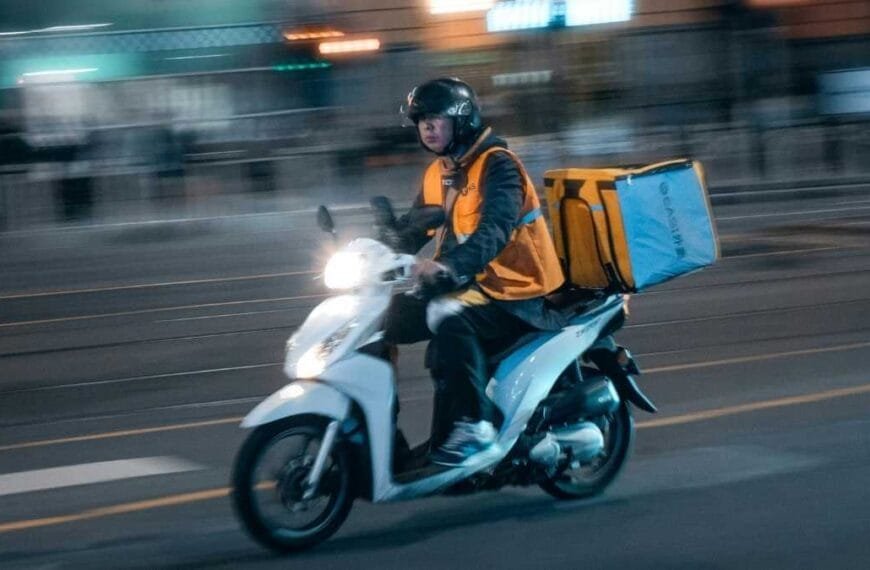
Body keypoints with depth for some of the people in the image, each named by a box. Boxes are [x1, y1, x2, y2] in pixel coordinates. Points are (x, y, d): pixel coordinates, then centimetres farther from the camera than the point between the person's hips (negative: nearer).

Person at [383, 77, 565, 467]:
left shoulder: (497, 166, -13)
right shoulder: (437, 174, 14)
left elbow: (494, 231, -29)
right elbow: (411, 229, 17)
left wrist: (449, 266, -45)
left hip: (513, 290, -9)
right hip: (465, 283, 9)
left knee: (450, 319, -36)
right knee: (387, 317, 0)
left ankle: (475, 426, -32)